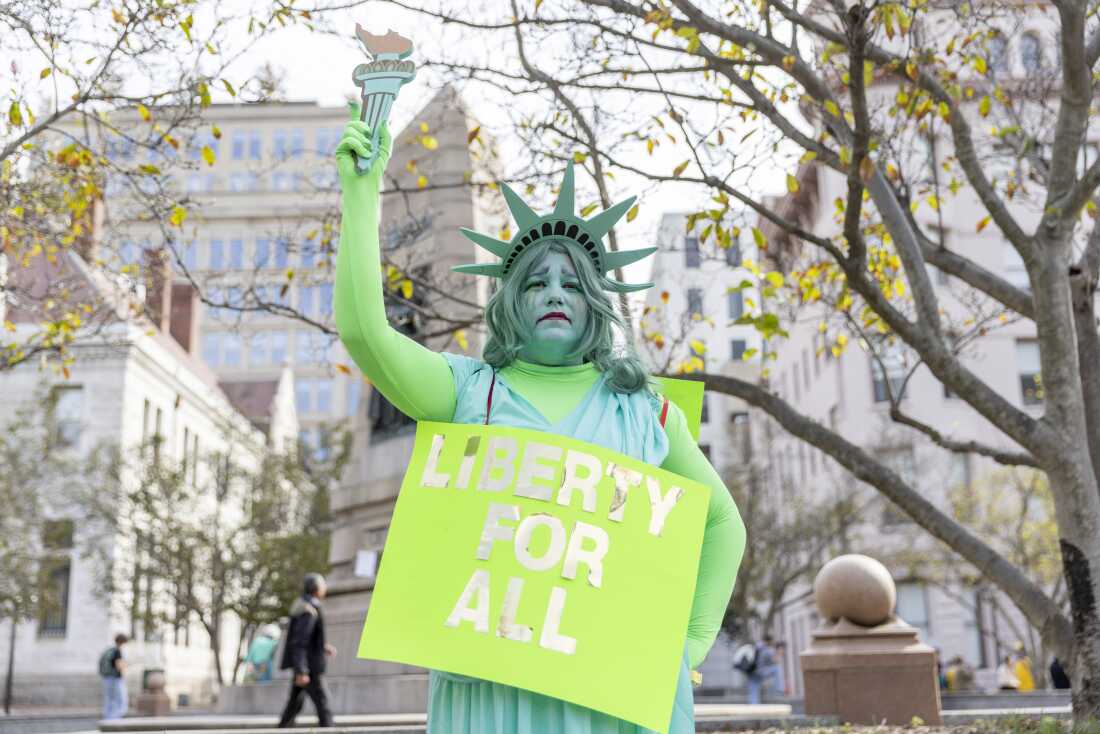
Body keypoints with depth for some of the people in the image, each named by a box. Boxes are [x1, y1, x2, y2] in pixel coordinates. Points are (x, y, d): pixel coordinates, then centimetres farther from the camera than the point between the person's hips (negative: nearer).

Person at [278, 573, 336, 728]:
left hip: (301, 664, 10)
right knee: (322, 703, -6)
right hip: (308, 665, -10)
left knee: (295, 703, 16)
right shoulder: (309, 611, -20)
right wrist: (301, 672, -27)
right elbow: (299, 642, -25)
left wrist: (322, 647, 18)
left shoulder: (301, 604, 10)